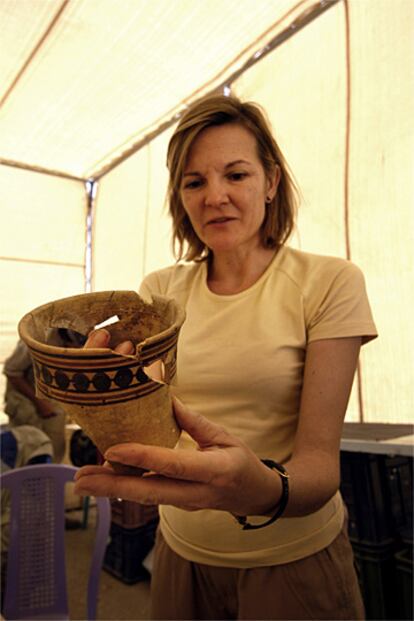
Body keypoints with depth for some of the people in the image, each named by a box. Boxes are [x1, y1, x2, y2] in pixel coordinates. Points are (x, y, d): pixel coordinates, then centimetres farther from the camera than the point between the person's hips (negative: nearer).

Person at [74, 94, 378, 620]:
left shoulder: (329, 282, -14)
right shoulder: (160, 290, -3)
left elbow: (319, 460, -17)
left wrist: (262, 490, -39)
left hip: (294, 561, -3)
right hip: (180, 552, 4)